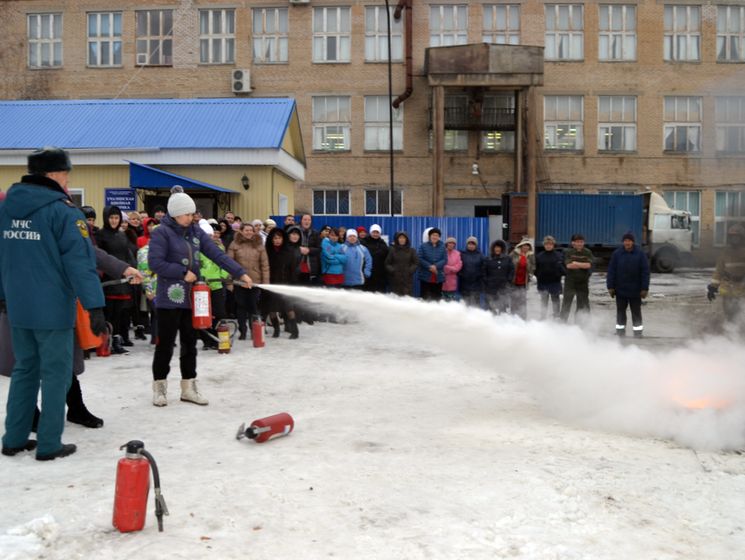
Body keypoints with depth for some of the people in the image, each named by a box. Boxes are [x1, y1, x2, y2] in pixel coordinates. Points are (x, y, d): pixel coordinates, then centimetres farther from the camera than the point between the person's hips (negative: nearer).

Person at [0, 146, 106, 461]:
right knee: (55, 374, 3)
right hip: (53, 308, -7)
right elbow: (80, 261, -18)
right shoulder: (63, 210, -14)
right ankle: (49, 445, 9)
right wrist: (95, 305, -19)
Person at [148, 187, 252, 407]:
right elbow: (155, 262, -18)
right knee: (165, 343, 2)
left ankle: (188, 387, 20)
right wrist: (182, 273, -18)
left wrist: (240, 272, -6)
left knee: (190, 342, 11)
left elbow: (217, 254, 2)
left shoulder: (195, 231, 8)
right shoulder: (162, 232, -10)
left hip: (192, 297, 6)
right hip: (170, 298, -6)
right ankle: (159, 387, 17)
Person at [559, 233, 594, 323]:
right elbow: (568, 265, -15)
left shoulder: (588, 253, 2)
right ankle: (562, 321, 13)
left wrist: (576, 263, -12)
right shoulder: (569, 252, 0)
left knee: (583, 305, 5)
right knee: (566, 303, 4)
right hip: (570, 281, -1)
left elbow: (589, 265, -12)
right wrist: (583, 265, -11)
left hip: (583, 282, 1)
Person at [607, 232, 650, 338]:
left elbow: (645, 272, -4)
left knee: (636, 312, 7)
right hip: (620, 289, 1)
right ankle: (620, 332, 20)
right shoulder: (616, 254, -1)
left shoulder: (640, 254, -4)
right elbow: (611, 271, 0)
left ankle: (638, 332, 14)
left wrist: (645, 288, -9)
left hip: (635, 290, -1)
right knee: (620, 312, 10)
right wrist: (610, 286, -5)